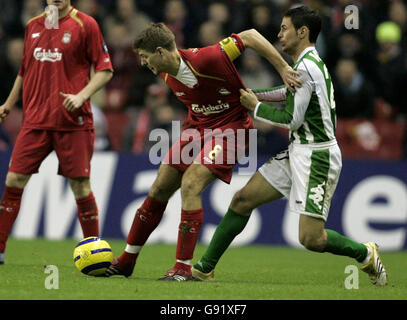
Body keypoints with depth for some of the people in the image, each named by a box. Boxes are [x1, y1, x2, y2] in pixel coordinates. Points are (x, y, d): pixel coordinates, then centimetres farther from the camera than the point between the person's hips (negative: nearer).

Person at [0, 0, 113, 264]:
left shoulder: (85, 25, -2)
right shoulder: (33, 25, 13)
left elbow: (105, 70, -3)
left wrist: (82, 95, -16)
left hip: (73, 122, -4)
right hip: (35, 118, 4)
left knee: (80, 184, -2)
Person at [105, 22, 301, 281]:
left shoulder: (205, 59, -29)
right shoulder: (165, 73, -5)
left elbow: (250, 36, -21)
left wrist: (283, 68, -23)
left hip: (230, 128, -8)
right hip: (196, 126, 8)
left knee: (190, 184, -24)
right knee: (160, 188, 5)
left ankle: (184, 268, -18)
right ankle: (127, 261, 18)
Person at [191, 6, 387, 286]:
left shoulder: (305, 67, -17)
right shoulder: (313, 63, 13)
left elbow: (292, 119, -17)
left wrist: (256, 107, -4)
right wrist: (255, 95, 29)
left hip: (317, 156, -10)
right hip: (297, 152, 10)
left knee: (310, 238, -14)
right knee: (243, 200, 6)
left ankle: (366, 254, 10)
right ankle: (205, 268, 11)